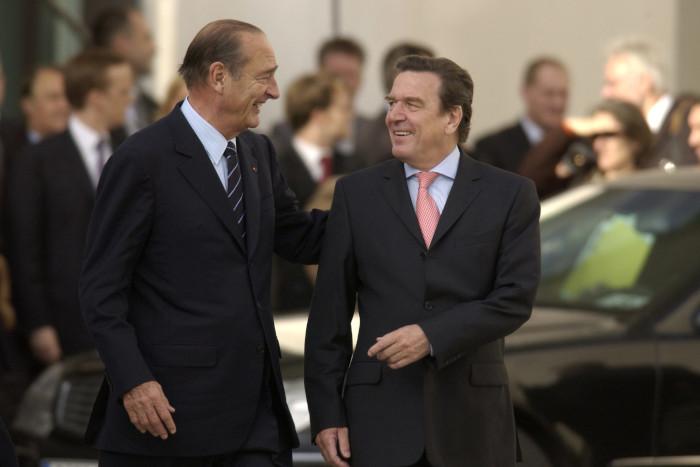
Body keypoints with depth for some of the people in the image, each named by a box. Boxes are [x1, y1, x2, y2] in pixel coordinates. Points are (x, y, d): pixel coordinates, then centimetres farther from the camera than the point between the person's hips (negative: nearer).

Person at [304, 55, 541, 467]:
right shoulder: (357, 193, 7)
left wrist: (431, 336, -17)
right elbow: (330, 312, 6)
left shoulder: (510, 195, 4)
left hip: (472, 417, -1)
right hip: (381, 412, 1)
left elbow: (515, 298, -5)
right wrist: (327, 412, 0)